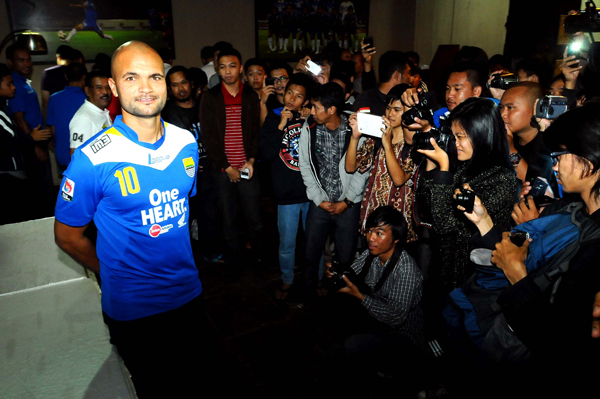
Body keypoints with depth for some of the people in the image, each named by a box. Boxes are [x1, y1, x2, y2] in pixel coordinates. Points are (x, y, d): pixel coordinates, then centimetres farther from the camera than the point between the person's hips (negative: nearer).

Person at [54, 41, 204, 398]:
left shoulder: (186, 142, -3)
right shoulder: (93, 159, -18)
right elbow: (67, 235, -7)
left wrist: (181, 266, 12)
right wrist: (115, 272, 1)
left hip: (189, 294, 4)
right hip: (133, 309, -4)